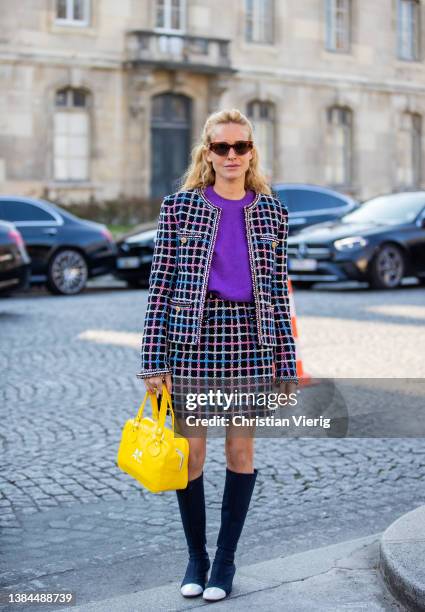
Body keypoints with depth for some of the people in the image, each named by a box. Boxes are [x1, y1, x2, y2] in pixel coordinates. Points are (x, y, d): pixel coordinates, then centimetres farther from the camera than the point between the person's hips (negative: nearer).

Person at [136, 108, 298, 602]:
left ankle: (225, 560, 22)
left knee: (241, 452, 7)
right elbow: (160, 284, -2)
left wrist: (287, 362, 5)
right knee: (190, 453, 3)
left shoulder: (270, 210, 6)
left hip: (252, 340, 2)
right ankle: (195, 556, 24)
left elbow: (279, 289, 8)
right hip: (192, 338, -1)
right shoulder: (179, 207, 0)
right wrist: (154, 361, -6)